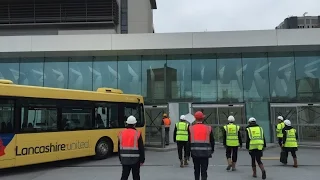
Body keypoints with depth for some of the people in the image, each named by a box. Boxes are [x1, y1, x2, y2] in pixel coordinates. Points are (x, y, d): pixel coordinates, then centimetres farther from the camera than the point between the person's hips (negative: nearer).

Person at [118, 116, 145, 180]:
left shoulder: (121, 133, 2)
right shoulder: (137, 134, -9)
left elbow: (119, 148, 10)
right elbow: (141, 148, -8)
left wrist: (121, 159, 21)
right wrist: (142, 160, 1)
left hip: (125, 160, 3)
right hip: (135, 160, -3)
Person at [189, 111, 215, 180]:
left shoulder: (191, 128, -3)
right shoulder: (208, 128, -2)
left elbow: (189, 141, 0)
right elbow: (212, 141, 5)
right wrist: (212, 150, 20)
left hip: (195, 153, 1)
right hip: (205, 153, -1)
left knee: (196, 170, 15)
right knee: (204, 170, 4)